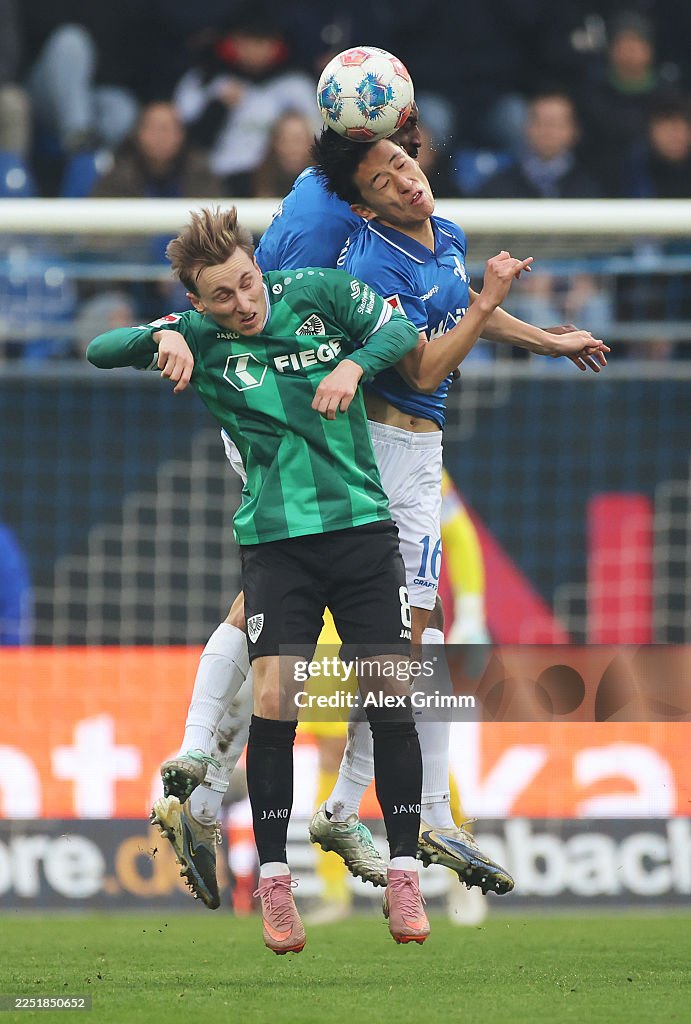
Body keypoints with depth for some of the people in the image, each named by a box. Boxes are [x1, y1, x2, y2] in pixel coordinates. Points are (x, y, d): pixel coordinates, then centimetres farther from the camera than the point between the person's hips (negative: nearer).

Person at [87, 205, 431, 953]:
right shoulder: (200, 338, -1)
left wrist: (353, 364, -15)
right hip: (275, 539, -1)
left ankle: (403, 876, 2)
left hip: (361, 524, 1)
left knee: (391, 696, -6)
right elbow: (100, 350, -7)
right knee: (273, 700, -12)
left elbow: (402, 331, 5)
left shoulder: (317, 293, 1)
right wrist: (162, 338, -26)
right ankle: (274, 884, -2)